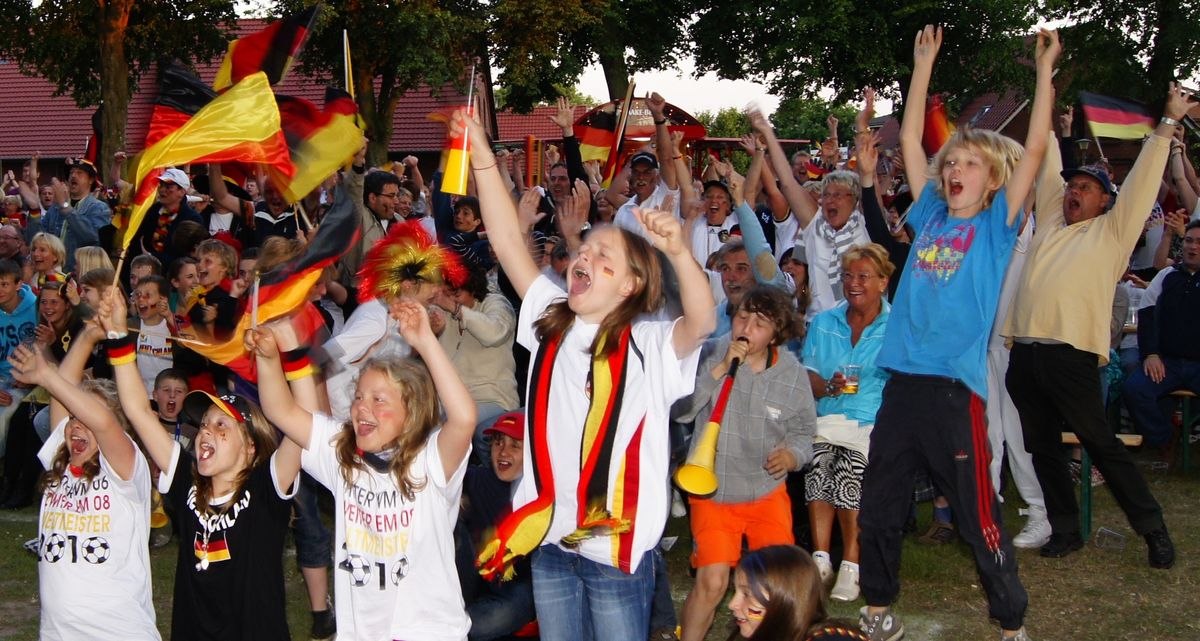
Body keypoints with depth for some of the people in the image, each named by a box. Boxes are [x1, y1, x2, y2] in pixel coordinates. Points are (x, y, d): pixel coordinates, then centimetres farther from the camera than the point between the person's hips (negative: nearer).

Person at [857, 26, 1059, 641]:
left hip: (954, 387, -5)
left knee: (978, 517, 2)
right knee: (877, 508, 12)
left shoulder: (996, 226, 2)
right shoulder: (932, 218, 12)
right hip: (902, 379, 5)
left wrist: (1045, 69, -6)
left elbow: (1034, 148, -6)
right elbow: (910, 139, 15)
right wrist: (923, 64, 17)